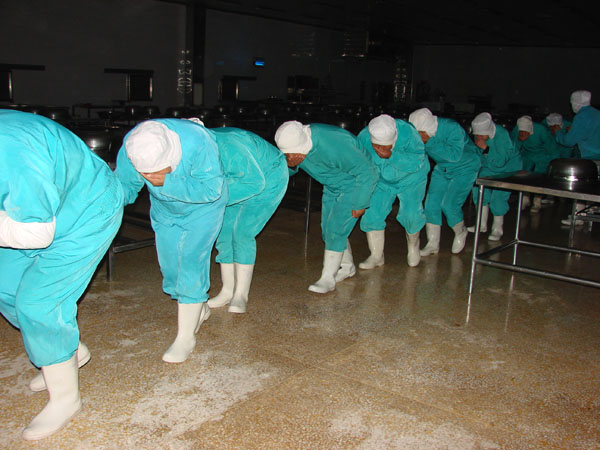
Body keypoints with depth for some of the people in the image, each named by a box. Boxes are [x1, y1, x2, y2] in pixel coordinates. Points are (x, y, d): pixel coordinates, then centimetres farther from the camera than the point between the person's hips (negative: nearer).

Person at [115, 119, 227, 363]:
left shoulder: (197, 142, -40)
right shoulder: (130, 148, -27)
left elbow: (210, 189, -34)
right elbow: (125, 186, -16)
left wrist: (166, 184, -41)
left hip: (203, 208, -5)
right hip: (165, 210, 5)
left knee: (191, 263, -12)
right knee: (170, 265, 9)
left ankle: (186, 337, 0)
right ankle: (199, 309, 36)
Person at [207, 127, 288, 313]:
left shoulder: (228, 148, -37)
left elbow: (256, 182, -30)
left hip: (267, 180, -8)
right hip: (241, 178, 8)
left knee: (242, 234, -16)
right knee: (225, 233, 1)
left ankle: (241, 295, -9)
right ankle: (228, 291, 10)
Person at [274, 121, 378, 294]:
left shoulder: (334, 146, -38)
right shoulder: (295, 142, -17)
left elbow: (366, 171, -29)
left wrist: (359, 203, -22)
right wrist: (289, 165, -25)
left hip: (355, 184, -8)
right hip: (332, 186, 8)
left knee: (336, 229, -14)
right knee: (328, 228, 11)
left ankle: (328, 278, -6)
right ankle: (347, 267, 30)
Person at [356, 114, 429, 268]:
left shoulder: (407, 133, -35)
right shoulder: (363, 137, -26)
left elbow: (418, 161, -32)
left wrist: (392, 156, -42)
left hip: (410, 178, -2)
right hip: (382, 180, 3)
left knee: (411, 213, -14)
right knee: (372, 212, -9)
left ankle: (413, 247, 19)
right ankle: (376, 256, 9)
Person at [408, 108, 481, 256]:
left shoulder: (452, 128, -32)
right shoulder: (420, 135, -16)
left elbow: (455, 155, -42)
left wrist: (430, 142, -43)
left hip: (464, 168, -6)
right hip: (442, 169, 6)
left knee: (449, 204, -14)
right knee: (432, 203, -4)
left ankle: (461, 233, 17)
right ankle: (433, 244, 8)